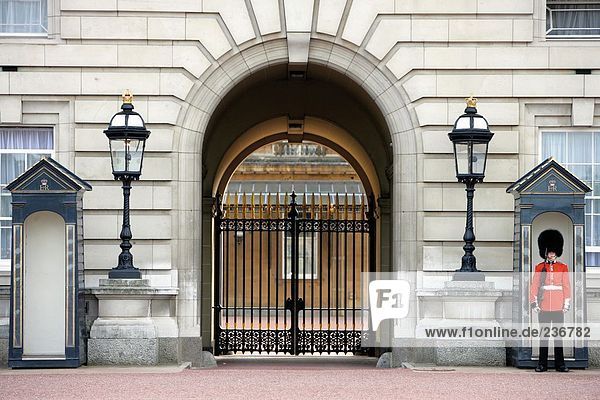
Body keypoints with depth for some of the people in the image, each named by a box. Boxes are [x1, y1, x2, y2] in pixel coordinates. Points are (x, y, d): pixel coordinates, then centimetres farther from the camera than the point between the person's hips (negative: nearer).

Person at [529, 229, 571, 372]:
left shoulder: (563, 267, 7)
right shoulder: (539, 267, 6)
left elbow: (566, 286, 7)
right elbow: (534, 286, 4)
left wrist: (567, 304, 1)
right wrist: (534, 303, -4)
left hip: (558, 307, 0)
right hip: (544, 307, 0)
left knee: (558, 334, 2)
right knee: (544, 335, 2)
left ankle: (560, 364, 6)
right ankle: (542, 364, 5)